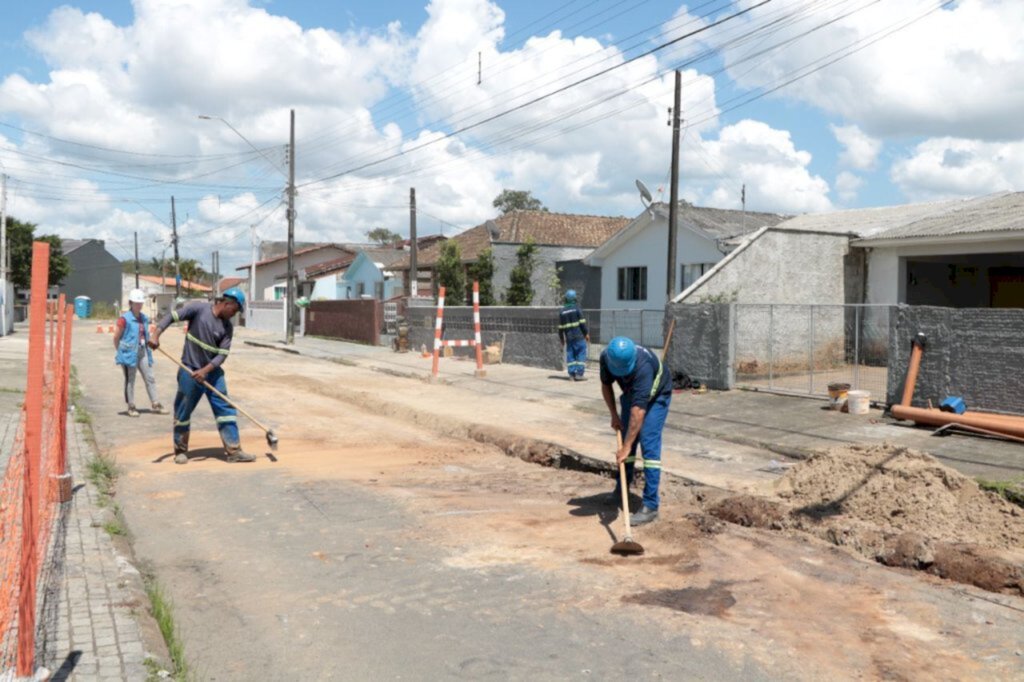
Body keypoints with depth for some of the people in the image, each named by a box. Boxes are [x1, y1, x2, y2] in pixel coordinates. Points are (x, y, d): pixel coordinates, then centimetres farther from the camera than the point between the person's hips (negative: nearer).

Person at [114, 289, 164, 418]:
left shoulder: (144, 318, 9)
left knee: (150, 378, 7)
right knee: (130, 380, 4)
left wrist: (149, 345, 11)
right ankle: (131, 407, 12)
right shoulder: (124, 319, -11)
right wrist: (120, 351, 0)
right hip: (129, 353, -6)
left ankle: (155, 404, 13)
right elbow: (116, 337, -7)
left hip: (142, 352, 6)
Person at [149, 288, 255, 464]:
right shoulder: (199, 308, -10)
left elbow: (223, 354, -5)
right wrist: (156, 335, -25)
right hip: (189, 371, -4)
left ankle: (234, 451, 4)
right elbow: (172, 316, -11)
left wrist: (205, 370, -18)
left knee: (225, 409, -1)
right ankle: (181, 451, 21)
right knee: (183, 411, 5)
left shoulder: (228, 327, 0)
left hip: (213, 372, 4)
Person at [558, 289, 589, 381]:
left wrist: (561, 339, 18)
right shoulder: (577, 309, -5)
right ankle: (579, 374, -6)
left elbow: (560, 327, 10)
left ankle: (572, 374, 6)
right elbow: (582, 323, -9)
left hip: (569, 337, 4)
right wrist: (587, 333, -1)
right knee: (581, 354, 0)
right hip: (579, 336, -4)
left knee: (570, 355, 8)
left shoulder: (562, 311, 8)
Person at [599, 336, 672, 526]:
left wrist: (626, 447, -46)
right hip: (631, 393, 6)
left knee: (649, 445, -16)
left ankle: (650, 506, -15)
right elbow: (606, 385, -3)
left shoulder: (643, 366, -43)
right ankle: (621, 490, 30)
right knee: (626, 438, 10)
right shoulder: (606, 357, -25)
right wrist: (614, 415, -7)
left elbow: (638, 410, -45)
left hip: (656, 396, -6)